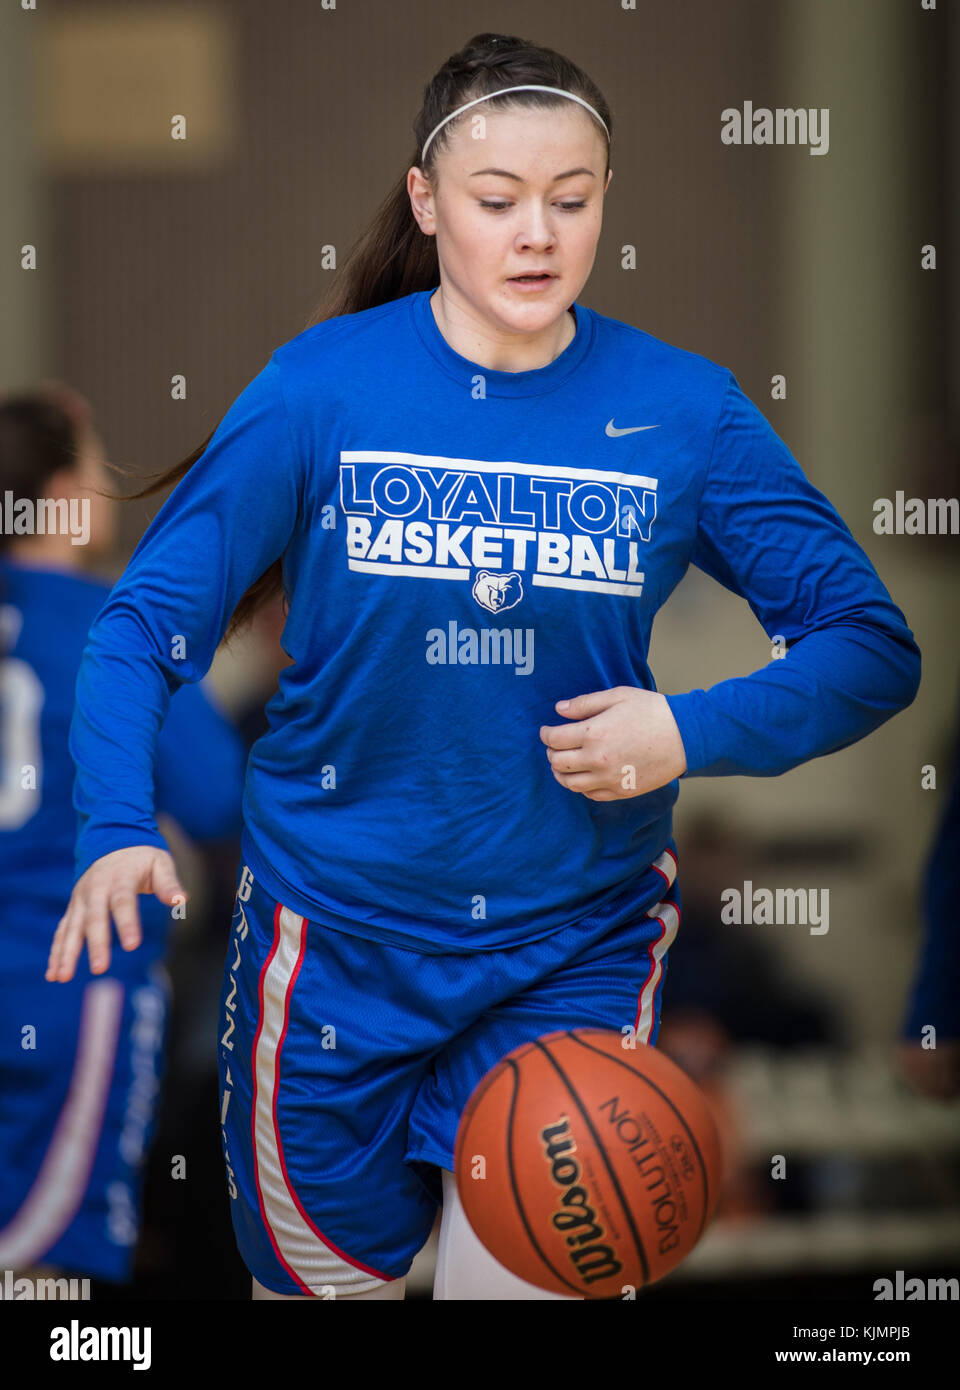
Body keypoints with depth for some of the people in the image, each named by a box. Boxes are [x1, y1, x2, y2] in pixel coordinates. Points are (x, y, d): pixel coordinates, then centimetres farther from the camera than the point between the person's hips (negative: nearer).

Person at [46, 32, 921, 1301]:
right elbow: (148, 623, -9)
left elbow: (872, 647, -2)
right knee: (322, 1277, 15)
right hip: (333, 934, 0)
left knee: (528, 1279, -8)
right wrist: (118, 831, -26)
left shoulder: (680, 412, -5)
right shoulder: (323, 388, -8)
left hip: (576, 948, 0)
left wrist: (692, 734, -19)